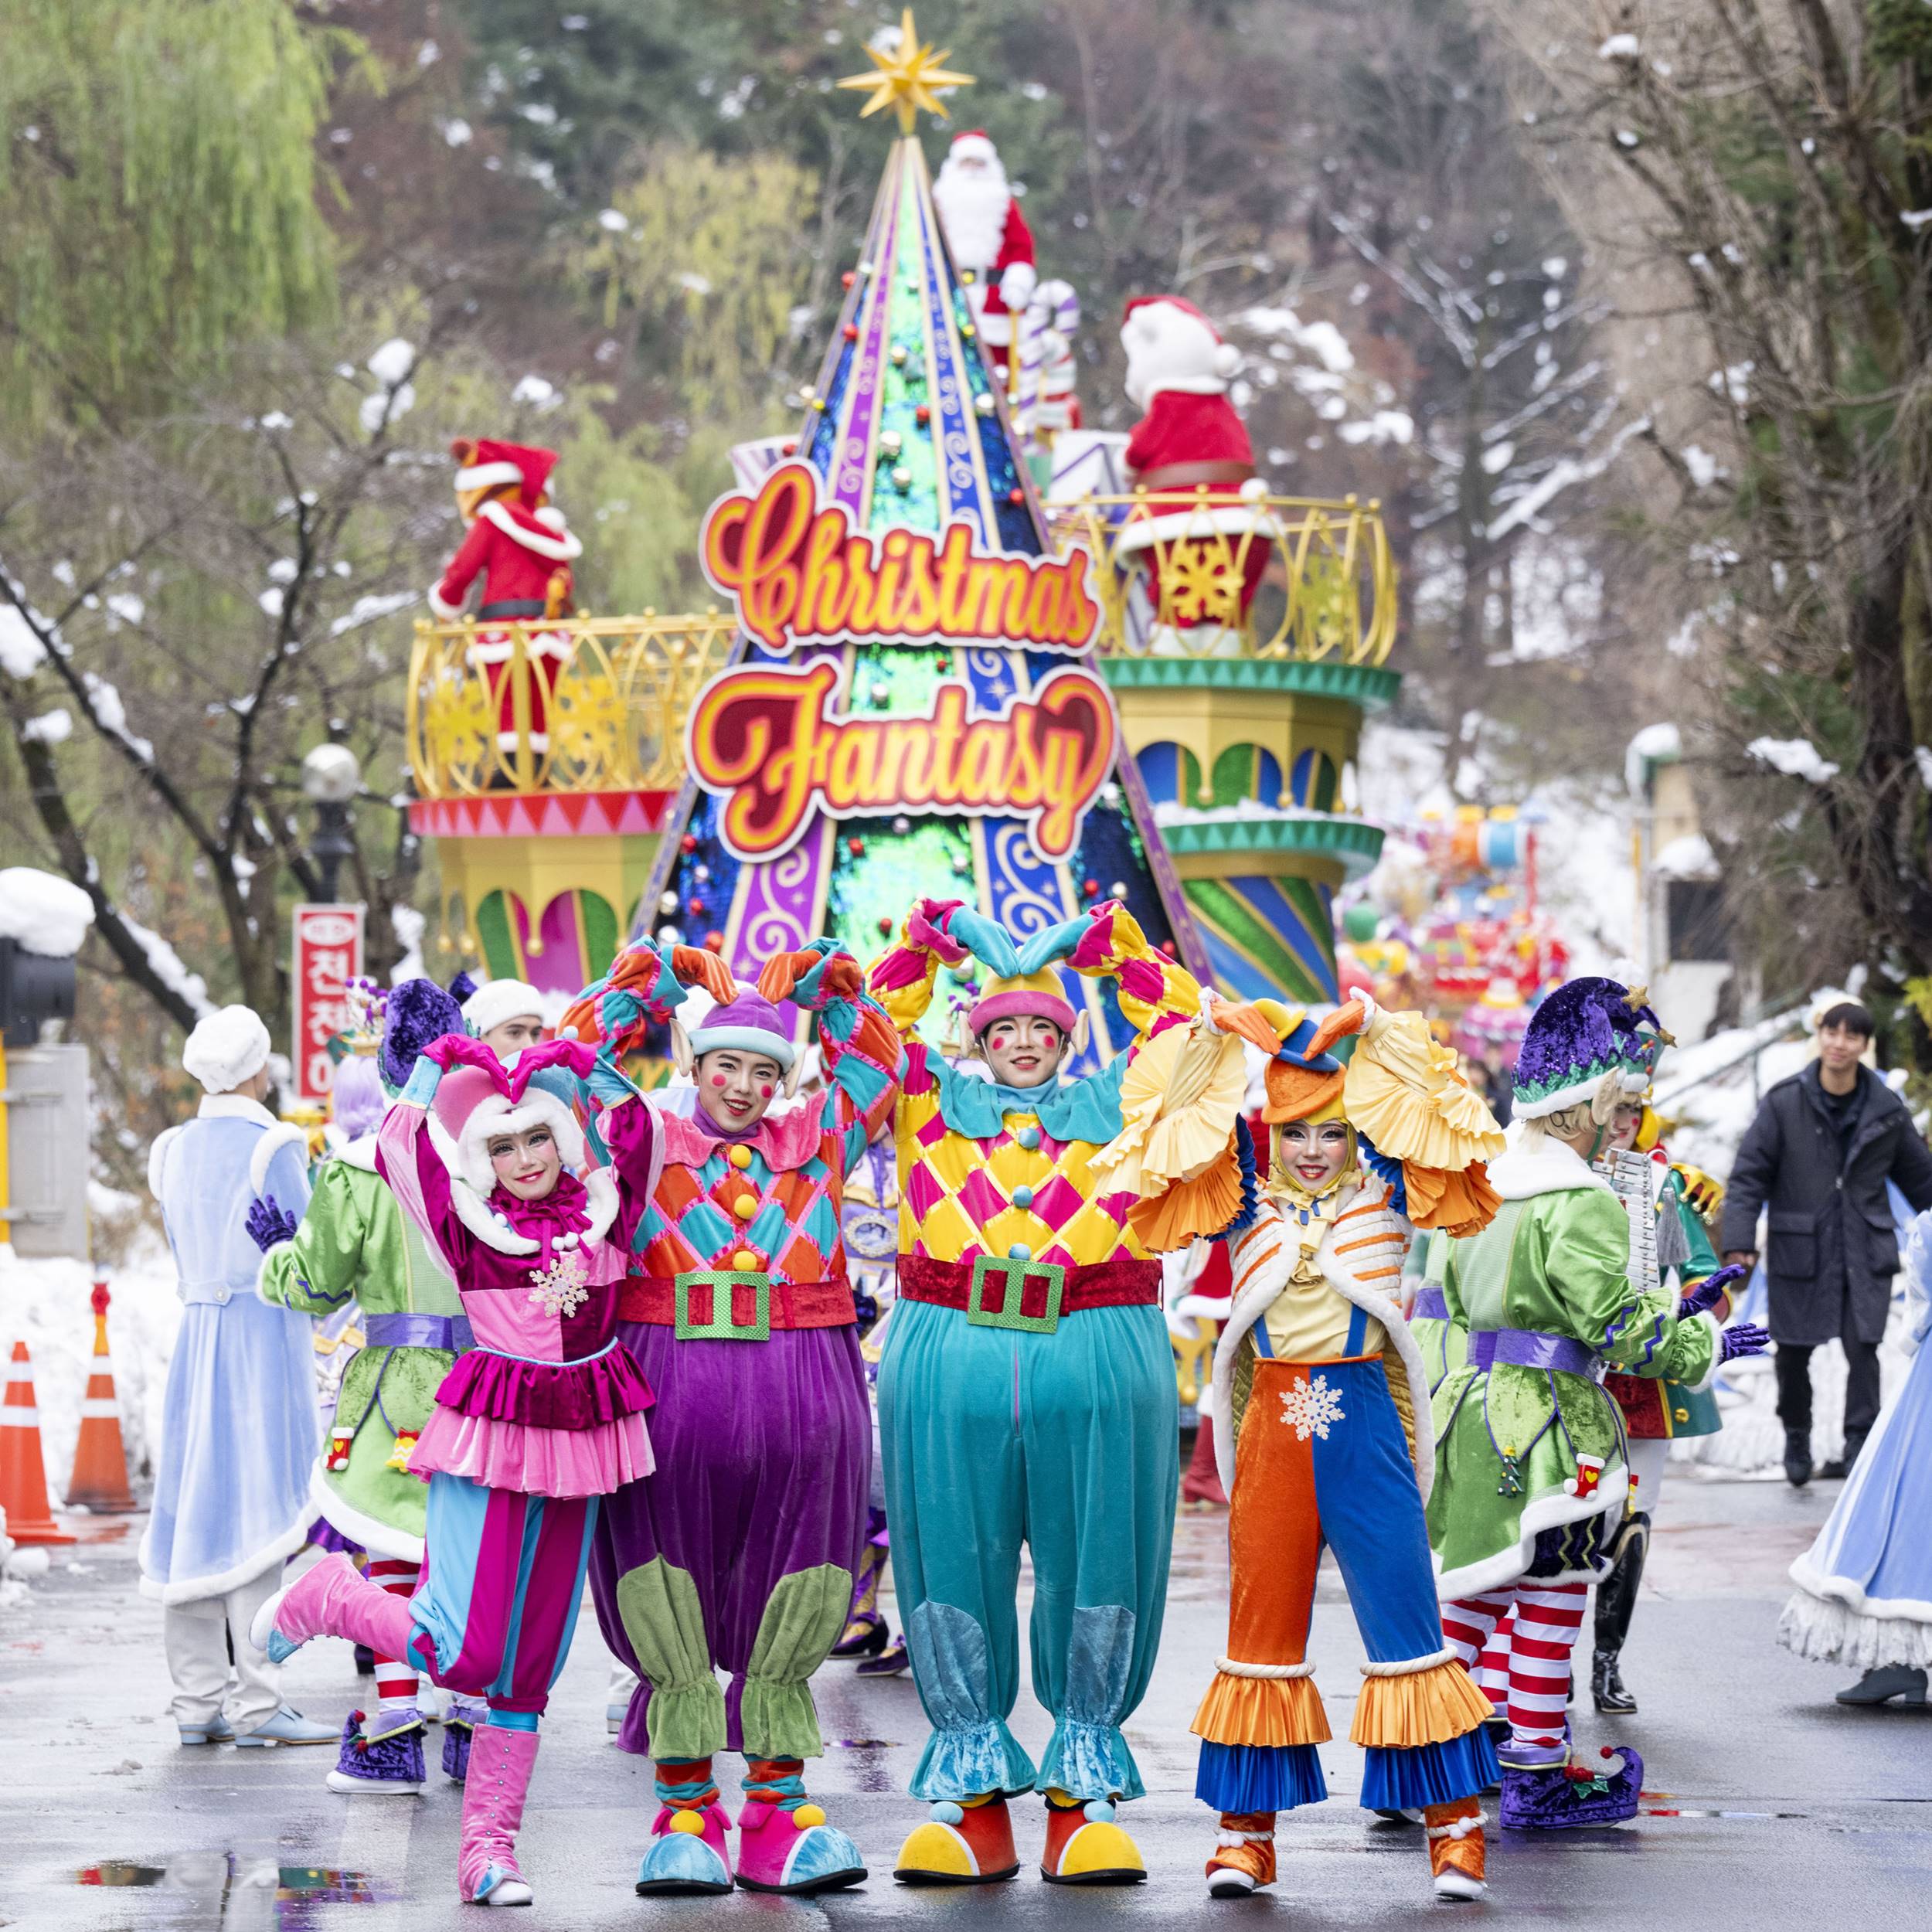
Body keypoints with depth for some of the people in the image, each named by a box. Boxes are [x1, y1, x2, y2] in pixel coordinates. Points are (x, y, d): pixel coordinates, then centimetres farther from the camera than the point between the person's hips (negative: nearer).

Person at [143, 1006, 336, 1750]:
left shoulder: (176, 1150, 11)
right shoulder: (272, 1146, -10)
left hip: (196, 1329, 7)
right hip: (265, 1334, -7)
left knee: (196, 1511, 7)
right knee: (257, 1515, -7)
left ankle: (198, 1698, 8)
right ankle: (256, 1705, -9)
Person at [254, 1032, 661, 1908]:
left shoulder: (603, 1210, 10)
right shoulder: (469, 1223, 0)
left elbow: (639, 1134, 18)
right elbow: (401, 1152, -3)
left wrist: (589, 1067, 5)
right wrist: (433, 1068, 3)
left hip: (579, 1440, 4)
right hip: (488, 1437, -4)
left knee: (531, 1662, 3)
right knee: (464, 1653, -11)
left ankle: (488, 1849, 6)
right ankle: (322, 1598, 15)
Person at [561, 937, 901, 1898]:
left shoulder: (815, 1142, 17)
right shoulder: (646, 1140, 11)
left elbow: (875, 1066, 26)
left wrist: (830, 984, 18)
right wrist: (652, 981, 11)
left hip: (801, 1390, 2)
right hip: (670, 1384, -2)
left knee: (783, 1632, 3)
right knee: (674, 1628, -1)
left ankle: (777, 1817, 8)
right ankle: (684, 1814, 5)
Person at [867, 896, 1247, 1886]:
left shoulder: (1114, 1103, 15)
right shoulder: (931, 1099, 15)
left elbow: (1176, 1024, 17)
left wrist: (1103, 940, 16)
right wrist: (943, 934, 13)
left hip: (1096, 1366, 0)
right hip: (949, 1359, 0)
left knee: (1095, 1569, 2)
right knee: (955, 1570, 2)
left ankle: (1083, 1797, 11)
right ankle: (975, 1799, 11)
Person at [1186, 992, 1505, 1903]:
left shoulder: (1386, 1197, 6)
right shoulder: (1249, 1208, 8)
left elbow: (1434, 1122, -1)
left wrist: (1379, 1035, -4)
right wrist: (1217, 1045, 0)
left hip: (1365, 1421, -1)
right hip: (1273, 1423, 1)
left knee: (1403, 1614, -2)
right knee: (1261, 1620, 4)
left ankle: (1454, 1823, 4)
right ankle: (1245, 1827, 11)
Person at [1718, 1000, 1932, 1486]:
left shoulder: (1886, 1110, 5)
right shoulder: (1784, 1104, -2)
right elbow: (1749, 1175, -3)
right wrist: (1739, 1240, -13)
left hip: (1865, 1254, 1)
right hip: (1800, 1250, -1)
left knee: (1863, 1349, -10)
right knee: (1792, 1352, 5)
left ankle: (1858, 1445, -6)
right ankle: (1797, 1435, 27)